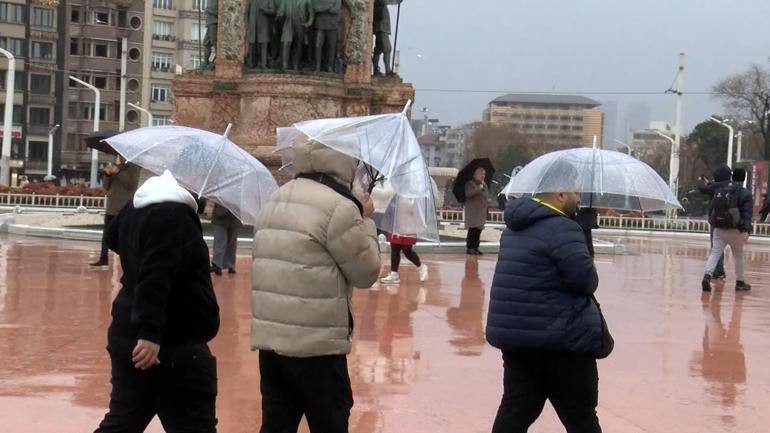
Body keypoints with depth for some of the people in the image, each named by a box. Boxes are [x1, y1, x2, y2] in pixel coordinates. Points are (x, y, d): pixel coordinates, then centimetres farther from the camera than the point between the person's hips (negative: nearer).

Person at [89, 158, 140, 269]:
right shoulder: (115, 166, 15)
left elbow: (131, 184, -15)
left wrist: (118, 172, -19)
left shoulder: (133, 166, -2)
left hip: (125, 209, -7)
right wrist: (108, 174, -4)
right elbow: (107, 187, 14)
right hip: (111, 207, 7)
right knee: (106, 235, 9)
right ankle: (103, 260, 15)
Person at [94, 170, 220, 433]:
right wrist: (150, 332, -35)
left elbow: (115, 239, 31)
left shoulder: (138, 206, 11)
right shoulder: (173, 214, -19)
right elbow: (155, 276, -30)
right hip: (172, 344, -10)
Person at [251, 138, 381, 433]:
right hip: (318, 345, -7)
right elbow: (367, 272, -6)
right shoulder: (339, 207, -13)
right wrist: (366, 220, 7)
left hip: (269, 339, 7)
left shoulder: (274, 203, 12)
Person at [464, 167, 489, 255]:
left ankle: (475, 247, 10)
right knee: (473, 229, -12)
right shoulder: (470, 183, -5)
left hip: (481, 210, 7)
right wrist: (479, 188, -19)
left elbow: (486, 195, 30)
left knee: (479, 229, 5)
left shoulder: (484, 184, 19)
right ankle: (470, 248, -10)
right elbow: (468, 193, -21)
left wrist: (487, 200, 7)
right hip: (473, 210, -7)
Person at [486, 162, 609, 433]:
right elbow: (585, 279, -21)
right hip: (560, 340, -8)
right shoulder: (562, 228, -16)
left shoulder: (518, 226, 14)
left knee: (516, 411, 12)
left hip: (515, 335, 8)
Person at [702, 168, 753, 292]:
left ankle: (707, 275, -25)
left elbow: (711, 210, 12)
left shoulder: (719, 191, 8)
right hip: (735, 231, -3)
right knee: (738, 256, 14)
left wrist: (713, 223, 23)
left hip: (719, 229, 3)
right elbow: (747, 214, -13)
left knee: (715, 253, -1)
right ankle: (740, 282, 24)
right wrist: (747, 230, -20)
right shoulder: (745, 194, -5)